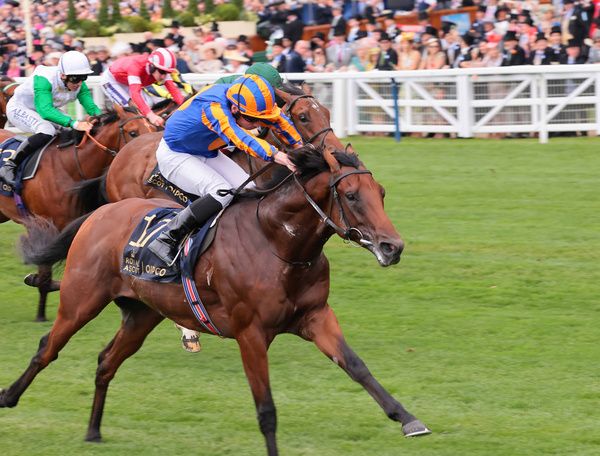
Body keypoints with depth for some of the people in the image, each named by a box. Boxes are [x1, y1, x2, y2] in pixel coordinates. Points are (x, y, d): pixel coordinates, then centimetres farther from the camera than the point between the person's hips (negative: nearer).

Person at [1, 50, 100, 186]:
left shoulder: (80, 85, -15)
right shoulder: (44, 79, -37)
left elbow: (91, 106, -15)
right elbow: (46, 110, -46)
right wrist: (74, 123, -58)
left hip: (45, 110, 8)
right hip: (19, 109, -8)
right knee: (47, 131, -36)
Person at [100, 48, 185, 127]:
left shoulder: (161, 70, -24)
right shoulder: (136, 65, -44)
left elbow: (173, 89, -28)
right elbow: (135, 93, -55)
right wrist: (150, 115, -68)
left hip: (127, 84, 7)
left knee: (147, 104, -8)